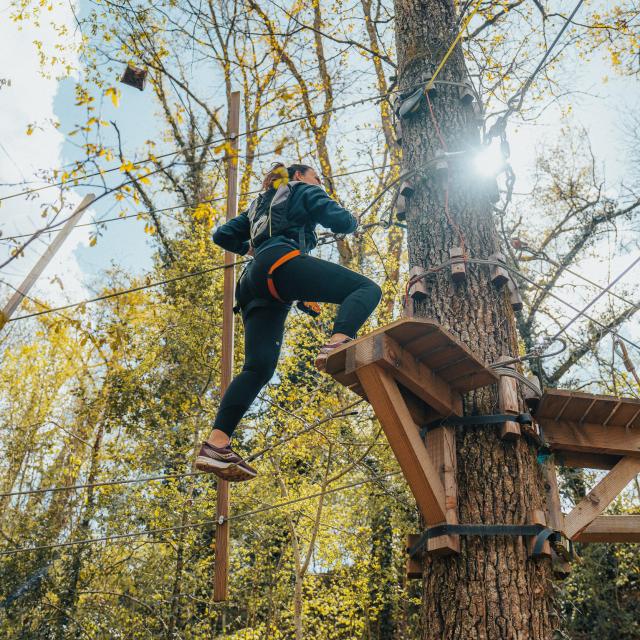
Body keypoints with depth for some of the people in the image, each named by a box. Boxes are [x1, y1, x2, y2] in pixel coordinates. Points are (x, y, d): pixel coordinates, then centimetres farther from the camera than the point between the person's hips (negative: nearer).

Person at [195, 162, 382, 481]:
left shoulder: (259, 206, 41)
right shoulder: (303, 192, 22)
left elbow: (222, 235, 36)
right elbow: (340, 221, 7)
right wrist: (352, 220, 30)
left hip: (255, 282, 7)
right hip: (283, 262, -7)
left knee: (259, 366, -5)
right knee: (367, 288, -12)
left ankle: (216, 444, -19)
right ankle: (337, 344, -43)